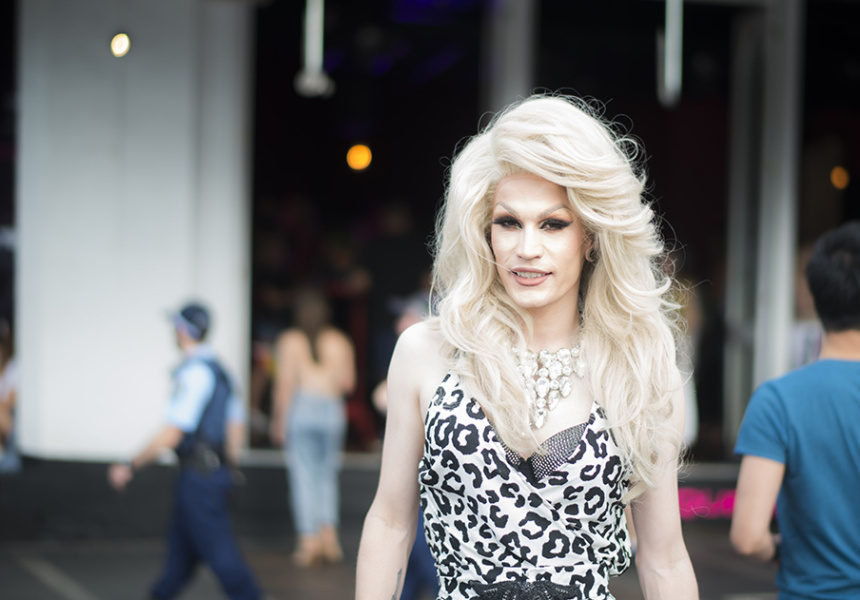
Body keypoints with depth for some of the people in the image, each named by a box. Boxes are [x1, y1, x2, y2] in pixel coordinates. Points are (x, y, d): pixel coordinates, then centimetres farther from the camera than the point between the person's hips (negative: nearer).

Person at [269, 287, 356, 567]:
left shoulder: (289, 341, 0)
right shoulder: (340, 341, 5)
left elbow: (285, 383, -6)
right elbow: (348, 382, 1)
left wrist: (279, 420, -1)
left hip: (301, 407, -2)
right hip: (332, 410, 2)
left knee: (303, 476, 1)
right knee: (328, 474, 14)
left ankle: (309, 541, -2)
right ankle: (329, 532, 1)